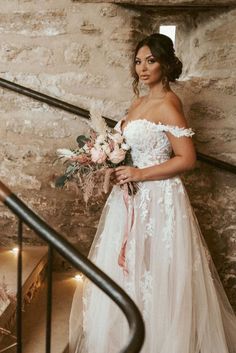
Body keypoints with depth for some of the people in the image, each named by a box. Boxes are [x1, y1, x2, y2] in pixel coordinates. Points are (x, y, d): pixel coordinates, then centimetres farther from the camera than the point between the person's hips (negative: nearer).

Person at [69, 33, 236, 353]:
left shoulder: (167, 104, -14)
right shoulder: (141, 101, 12)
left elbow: (187, 159, -19)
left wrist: (139, 174, -19)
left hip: (157, 198, -9)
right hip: (132, 196, 9)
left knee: (153, 275, 2)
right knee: (126, 269, 17)